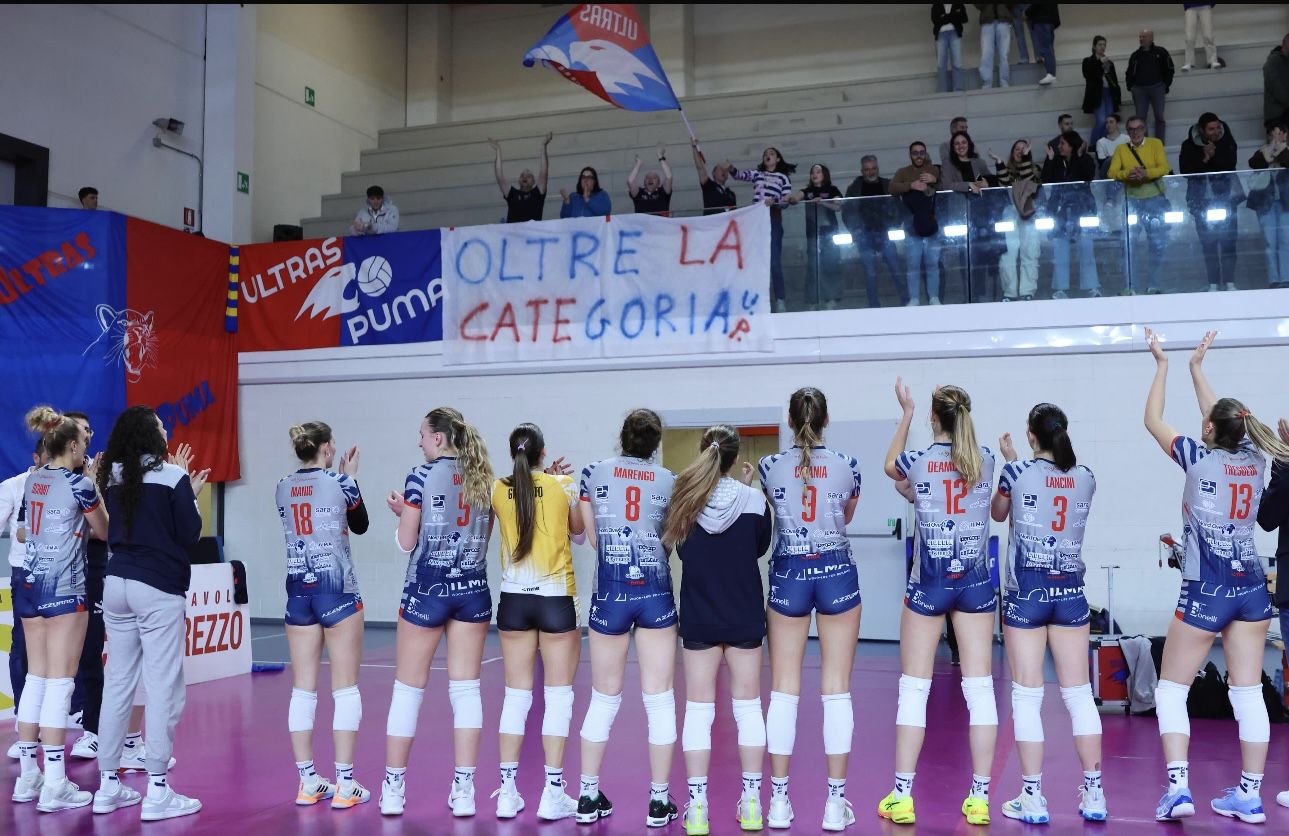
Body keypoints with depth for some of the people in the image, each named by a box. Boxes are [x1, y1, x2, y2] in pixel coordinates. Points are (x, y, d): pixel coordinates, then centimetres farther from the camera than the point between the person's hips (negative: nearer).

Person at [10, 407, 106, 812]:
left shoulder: (32, 481, 11)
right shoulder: (78, 485, -11)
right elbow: (106, 532, 1)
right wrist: (94, 486, 6)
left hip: (29, 583, 8)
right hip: (63, 587, -8)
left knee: (35, 678, 11)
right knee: (59, 681, -6)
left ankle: (28, 777, 16)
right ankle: (54, 786, -6)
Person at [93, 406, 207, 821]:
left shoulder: (113, 477, 7)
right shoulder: (172, 475, -9)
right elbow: (190, 535, -6)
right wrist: (191, 494, 8)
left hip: (117, 583, 6)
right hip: (159, 588, -6)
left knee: (117, 682, 11)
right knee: (163, 686, -2)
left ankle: (108, 785, 17)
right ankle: (157, 791, -1)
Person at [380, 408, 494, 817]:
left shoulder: (421, 476, -8)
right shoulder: (482, 479, 6)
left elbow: (407, 543, -7)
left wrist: (401, 511, 10)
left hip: (427, 590, -4)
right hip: (472, 590, 4)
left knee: (407, 690, 7)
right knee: (466, 690, 6)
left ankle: (393, 789, 14)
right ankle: (463, 790, 5)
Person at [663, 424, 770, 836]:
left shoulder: (685, 499, -7)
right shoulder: (753, 500, -10)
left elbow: (680, 550, 7)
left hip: (698, 619, 0)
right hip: (745, 618, 0)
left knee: (698, 710, 6)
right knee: (748, 706, 10)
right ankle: (751, 802, 15)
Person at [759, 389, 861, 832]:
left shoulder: (770, 467, -4)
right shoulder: (847, 466, -3)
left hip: (788, 576, 0)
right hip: (837, 574, 0)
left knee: (784, 690, 5)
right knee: (836, 689, 3)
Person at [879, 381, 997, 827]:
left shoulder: (918, 461, -6)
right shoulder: (985, 460, -1)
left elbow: (890, 465, 18)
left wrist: (907, 411, 24)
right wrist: (953, 409, 28)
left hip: (928, 584, -2)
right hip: (975, 581, 2)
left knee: (914, 689, 4)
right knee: (979, 689, 3)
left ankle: (902, 797, 5)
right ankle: (980, 798, 6)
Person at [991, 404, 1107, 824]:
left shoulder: (1017, 471, -7)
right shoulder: (1085, 477, 2)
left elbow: (998, 513, 12)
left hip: (1026, 590, -3)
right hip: (1070, 591, 3)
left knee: (1027, 695, 1)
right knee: (1079, 694, 9)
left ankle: (1033, 798, 3)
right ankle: (1094, 794, 12)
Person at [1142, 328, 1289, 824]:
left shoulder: (1199, 459, -10)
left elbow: (1152, 421, 4)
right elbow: (1220, 417, 22)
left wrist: (1163, 364, 13)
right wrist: (1196, 366, 31)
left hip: (1207, 591, -5)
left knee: (1171, 689, 3)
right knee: (1248, 693, 7)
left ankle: (1177, 788, -8)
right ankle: (1249, 797, 10)